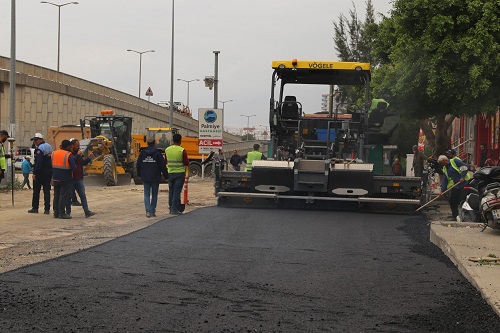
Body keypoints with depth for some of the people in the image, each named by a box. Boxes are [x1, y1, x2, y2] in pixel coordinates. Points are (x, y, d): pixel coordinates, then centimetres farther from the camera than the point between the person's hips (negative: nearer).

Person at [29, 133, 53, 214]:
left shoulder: (40, 149, -15)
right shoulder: (49, 147, 12)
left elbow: (38, 162, -23)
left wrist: (35, 173, -21)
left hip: (40, 173, -7)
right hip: (49, 172, 7)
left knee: (36, 191, 4)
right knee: (47, 190, 6)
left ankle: (35, 208, 9)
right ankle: (47, 209, 2)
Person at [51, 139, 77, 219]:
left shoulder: (54, 153, 5)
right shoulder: (69, 156, -14)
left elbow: (52, 165, 9)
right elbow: (74, 168, -18)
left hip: (56, 179, 6)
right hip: (65, 179, -6)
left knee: (56, 196, 14)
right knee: (64, 196, 0)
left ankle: (56, 213, 18)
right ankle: (62, 213, 0)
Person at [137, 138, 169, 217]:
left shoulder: (142, 153, 3)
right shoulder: (158, 153, -6)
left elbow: (138, 165, 9)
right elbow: (163, 166, -7)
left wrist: (140, 175, 21)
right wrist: (166, 176, 2)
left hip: (145, 177, 2)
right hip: (155, 178, -2)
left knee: (146, 194, 6)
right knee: (154, 194, 9)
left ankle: (148, 211, -9)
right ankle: (152, 211, 8)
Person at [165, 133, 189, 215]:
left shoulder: (167, 150, 2)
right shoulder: (182, 150, -12)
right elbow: (186, 163, -9)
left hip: (170, 173, 4)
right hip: (180, 173, -4)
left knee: (171, 191, 12)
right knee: (177, 191, -3)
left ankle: (171, 208, 16)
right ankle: (174, 209, -5)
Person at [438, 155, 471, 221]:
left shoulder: (454, 161, -6)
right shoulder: (445, 169, 15)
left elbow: (464, 167, -13)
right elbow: (445, 180, 12)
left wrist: (462, 177, -20)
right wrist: (442, 191, 3)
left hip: (463, 184, -7)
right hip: (454, 186, 8)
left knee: (463, 200, -7)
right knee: (452, 201, 5)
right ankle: (455, 216, 14)